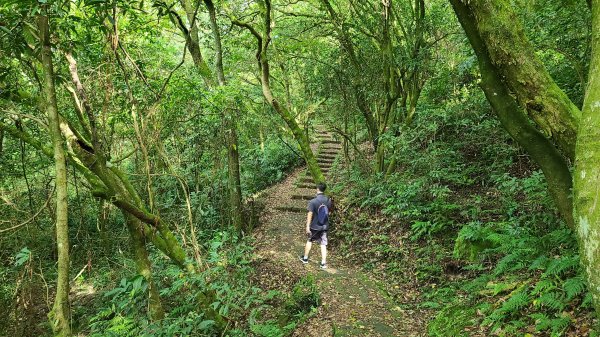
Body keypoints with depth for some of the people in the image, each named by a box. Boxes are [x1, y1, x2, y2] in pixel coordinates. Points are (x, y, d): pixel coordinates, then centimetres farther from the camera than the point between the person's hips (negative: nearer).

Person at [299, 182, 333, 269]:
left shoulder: (313, 201, -17)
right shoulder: (328, 200, -6)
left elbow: (310, 215, -17)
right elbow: (330, 211, 8)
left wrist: (307, 227, -14)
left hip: (314, 226, -2)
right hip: (324, 226, 2)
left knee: (309, 241, 18)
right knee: (323, 244, 7)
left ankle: (305, 258, 30)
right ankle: (323, 263, 4)